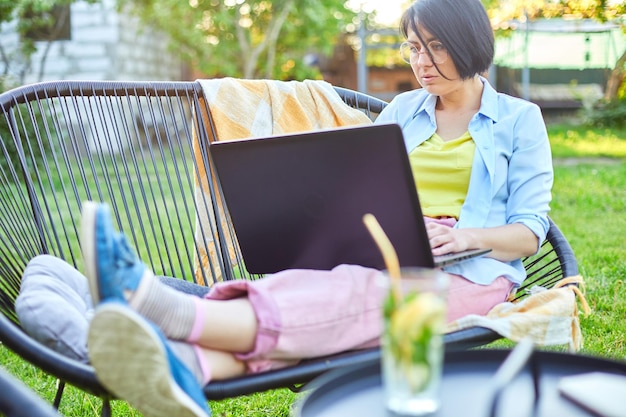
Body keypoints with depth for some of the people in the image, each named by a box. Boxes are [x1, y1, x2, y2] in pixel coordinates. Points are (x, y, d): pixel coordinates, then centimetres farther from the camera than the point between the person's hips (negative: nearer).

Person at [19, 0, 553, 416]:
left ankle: (171, 312, -63)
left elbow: (529, 231, 5)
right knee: (307, 287, -34)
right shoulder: (402, 110, 23)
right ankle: (182, 369, -65)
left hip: (469, 271, -3)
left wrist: (467, 235, -15)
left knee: (354, 293, -38)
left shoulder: (520, 120, 13)